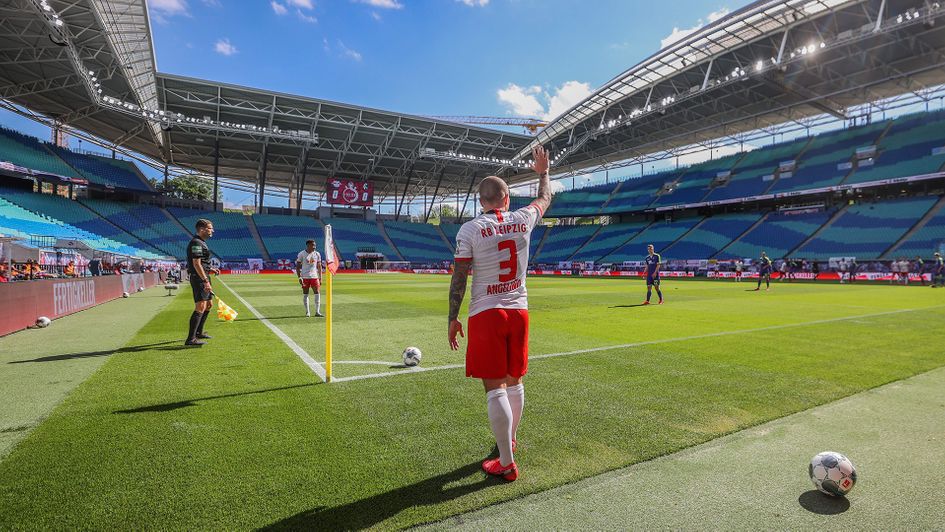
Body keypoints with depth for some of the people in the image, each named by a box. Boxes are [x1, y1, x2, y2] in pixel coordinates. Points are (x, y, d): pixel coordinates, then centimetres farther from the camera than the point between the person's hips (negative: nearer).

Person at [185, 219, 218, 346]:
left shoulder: (201, 242, 19)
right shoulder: (196, 243, -14)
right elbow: (196, 264, -22)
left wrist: (210, 269, 13)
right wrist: (206, 281, -26)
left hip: (203, 277, 11)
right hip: (199, 278, -11)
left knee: (209, 304, 19)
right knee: (200, 307, -14)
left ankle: (199, 332, 31)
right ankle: (191, 339, -14)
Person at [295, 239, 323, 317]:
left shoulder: (317, 254, 7)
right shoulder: (301, 254, -3)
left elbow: (319, 266, 12)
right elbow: (297, 266, -1)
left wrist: (320, 278, 7)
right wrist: (299, 277, -10)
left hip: (314, 276, 2)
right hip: (305, 277, -2)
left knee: (317, 293, -6)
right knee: (305, 294, 3)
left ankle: (317, 312, -1)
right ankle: (307, 312, 13)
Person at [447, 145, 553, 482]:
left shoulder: (470, 229, -7)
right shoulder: (523, 221, 2)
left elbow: (459, 278, -9)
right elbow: (545, 199, 23)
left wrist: (452, 318, -1)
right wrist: (543, 172, 41)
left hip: (486, 314, -4)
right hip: (518, 311, 5)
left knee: (494, 388, 0)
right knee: (514, 382, 19)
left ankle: (507, 464, 6)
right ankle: (511, 438, 40)